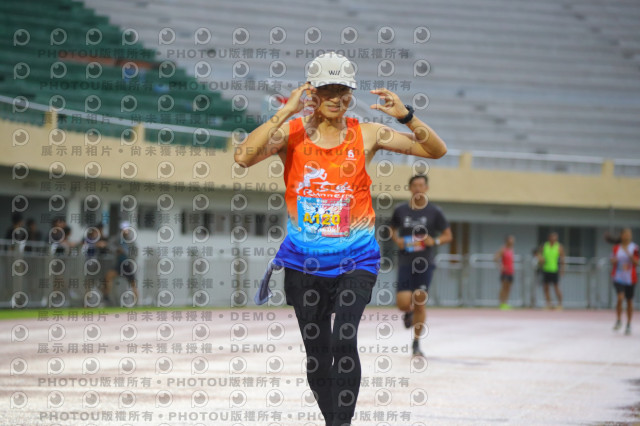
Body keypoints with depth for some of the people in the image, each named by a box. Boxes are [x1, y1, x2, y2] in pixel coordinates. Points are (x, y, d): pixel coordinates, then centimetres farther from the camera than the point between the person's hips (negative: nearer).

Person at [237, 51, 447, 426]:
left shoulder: (366, 135, -1)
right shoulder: (292, 134, -3)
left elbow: (436, 150, -1)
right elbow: (244, 157, -22)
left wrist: (405, 116, -17)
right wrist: (287, 112, -22)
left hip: (356, 260, -1)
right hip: (304, 263, 1)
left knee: (344, 341, -22)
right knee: (316, 357, 10)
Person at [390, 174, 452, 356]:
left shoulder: (434, 212, -1)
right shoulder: (401, 210, 2)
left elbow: (448, 236, 5)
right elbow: (393, 230, 19)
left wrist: (435, 241, -14)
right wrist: (397, 240, -2)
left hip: (425, 264, -1)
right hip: (405, 263, 1)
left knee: (420, 303, -3)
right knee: (403, 303, -11)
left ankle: (416, 343, 11)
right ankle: (409, 312, 28)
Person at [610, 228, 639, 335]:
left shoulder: (634, 248, -3)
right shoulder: (616, 248, 5)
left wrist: (628, 254, -22)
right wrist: (613, 261, -9)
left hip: (630, 278, 0)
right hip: (618, 277, 0)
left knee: (629, 301, 7)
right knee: (620, 297, -19)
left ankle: (628, 325, 20)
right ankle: (618, 320, -1)